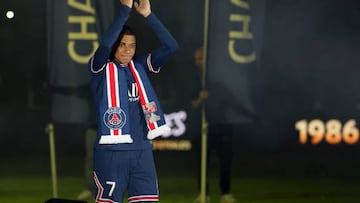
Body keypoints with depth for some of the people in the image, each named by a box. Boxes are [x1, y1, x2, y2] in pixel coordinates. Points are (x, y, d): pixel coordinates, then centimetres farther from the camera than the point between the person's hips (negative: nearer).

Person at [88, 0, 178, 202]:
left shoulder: (140, 66, 9)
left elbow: (171, 46, -1)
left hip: (142, 149, 4)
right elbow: (105, 44, -23)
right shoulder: (100, 68, -2)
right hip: (111, 150, -4)